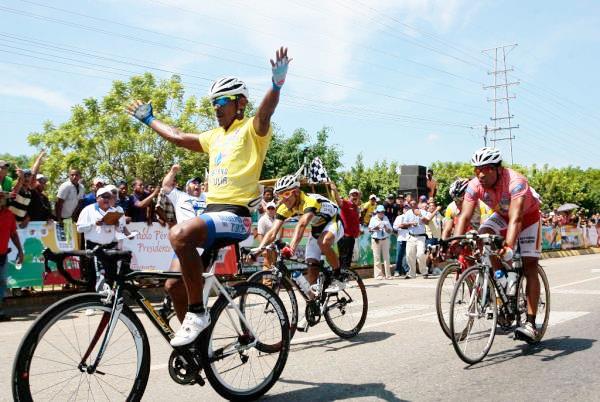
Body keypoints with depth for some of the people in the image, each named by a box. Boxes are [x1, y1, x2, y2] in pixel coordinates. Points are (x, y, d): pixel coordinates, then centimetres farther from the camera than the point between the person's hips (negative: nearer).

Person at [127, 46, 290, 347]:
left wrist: (277, 84, -42)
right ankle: (193, 343, 19)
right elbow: (178, 137, 35)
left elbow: (265, 111, -23)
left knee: (179, 233, -35)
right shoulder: (215, 136, 23)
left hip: (235, 215, -9)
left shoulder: (251, 129, 0)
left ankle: (197, 312, -22)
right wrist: (148, 120, 45)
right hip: (212, 212, 9)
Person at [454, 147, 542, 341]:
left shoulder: (515, 182, -38)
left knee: (529, 267, -11)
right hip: (502, 214, 4)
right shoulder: (474, 185, -25)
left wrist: (508, 245, -63)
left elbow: (515, 218, -49)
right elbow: (464, 216, -31)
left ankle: (530, 322, -11)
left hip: (527, 216, -4)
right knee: (483, 234, -27)